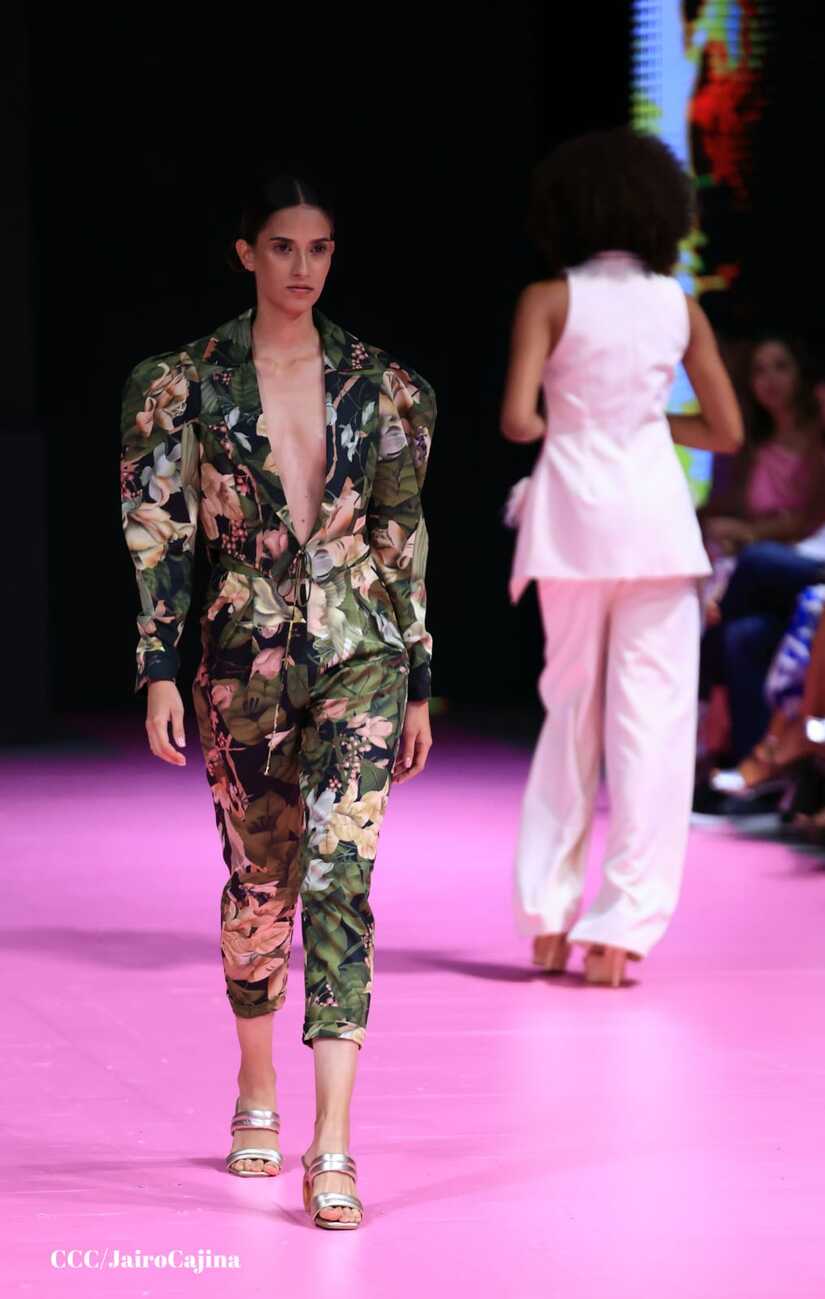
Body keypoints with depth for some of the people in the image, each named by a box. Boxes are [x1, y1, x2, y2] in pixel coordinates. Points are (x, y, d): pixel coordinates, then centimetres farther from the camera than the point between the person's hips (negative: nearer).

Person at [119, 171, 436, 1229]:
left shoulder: (380, 386, 5)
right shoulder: (186, 382, 1)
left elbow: (404, 539, 8)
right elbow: (157, 533, 0)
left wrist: (419, 685, 8)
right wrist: (159, 671, -7)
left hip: (359, 653, 0)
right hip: (244, 655, 0)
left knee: (339, 876, -12)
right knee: (261, 877, 11)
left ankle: (331, 1150, -16)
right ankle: (257, 1095, 34)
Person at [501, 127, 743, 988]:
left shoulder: (550, 299, -2)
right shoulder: (678, 307, 5)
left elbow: (518, 419, -11)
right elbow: (727, 431, 7)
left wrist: (556, 427, 10)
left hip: (573, 519, 0)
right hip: (656, 516, 0)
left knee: (571, 714, 14)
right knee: (652, 725, 2)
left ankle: (549, 921, 14)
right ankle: (618, 932, -3)